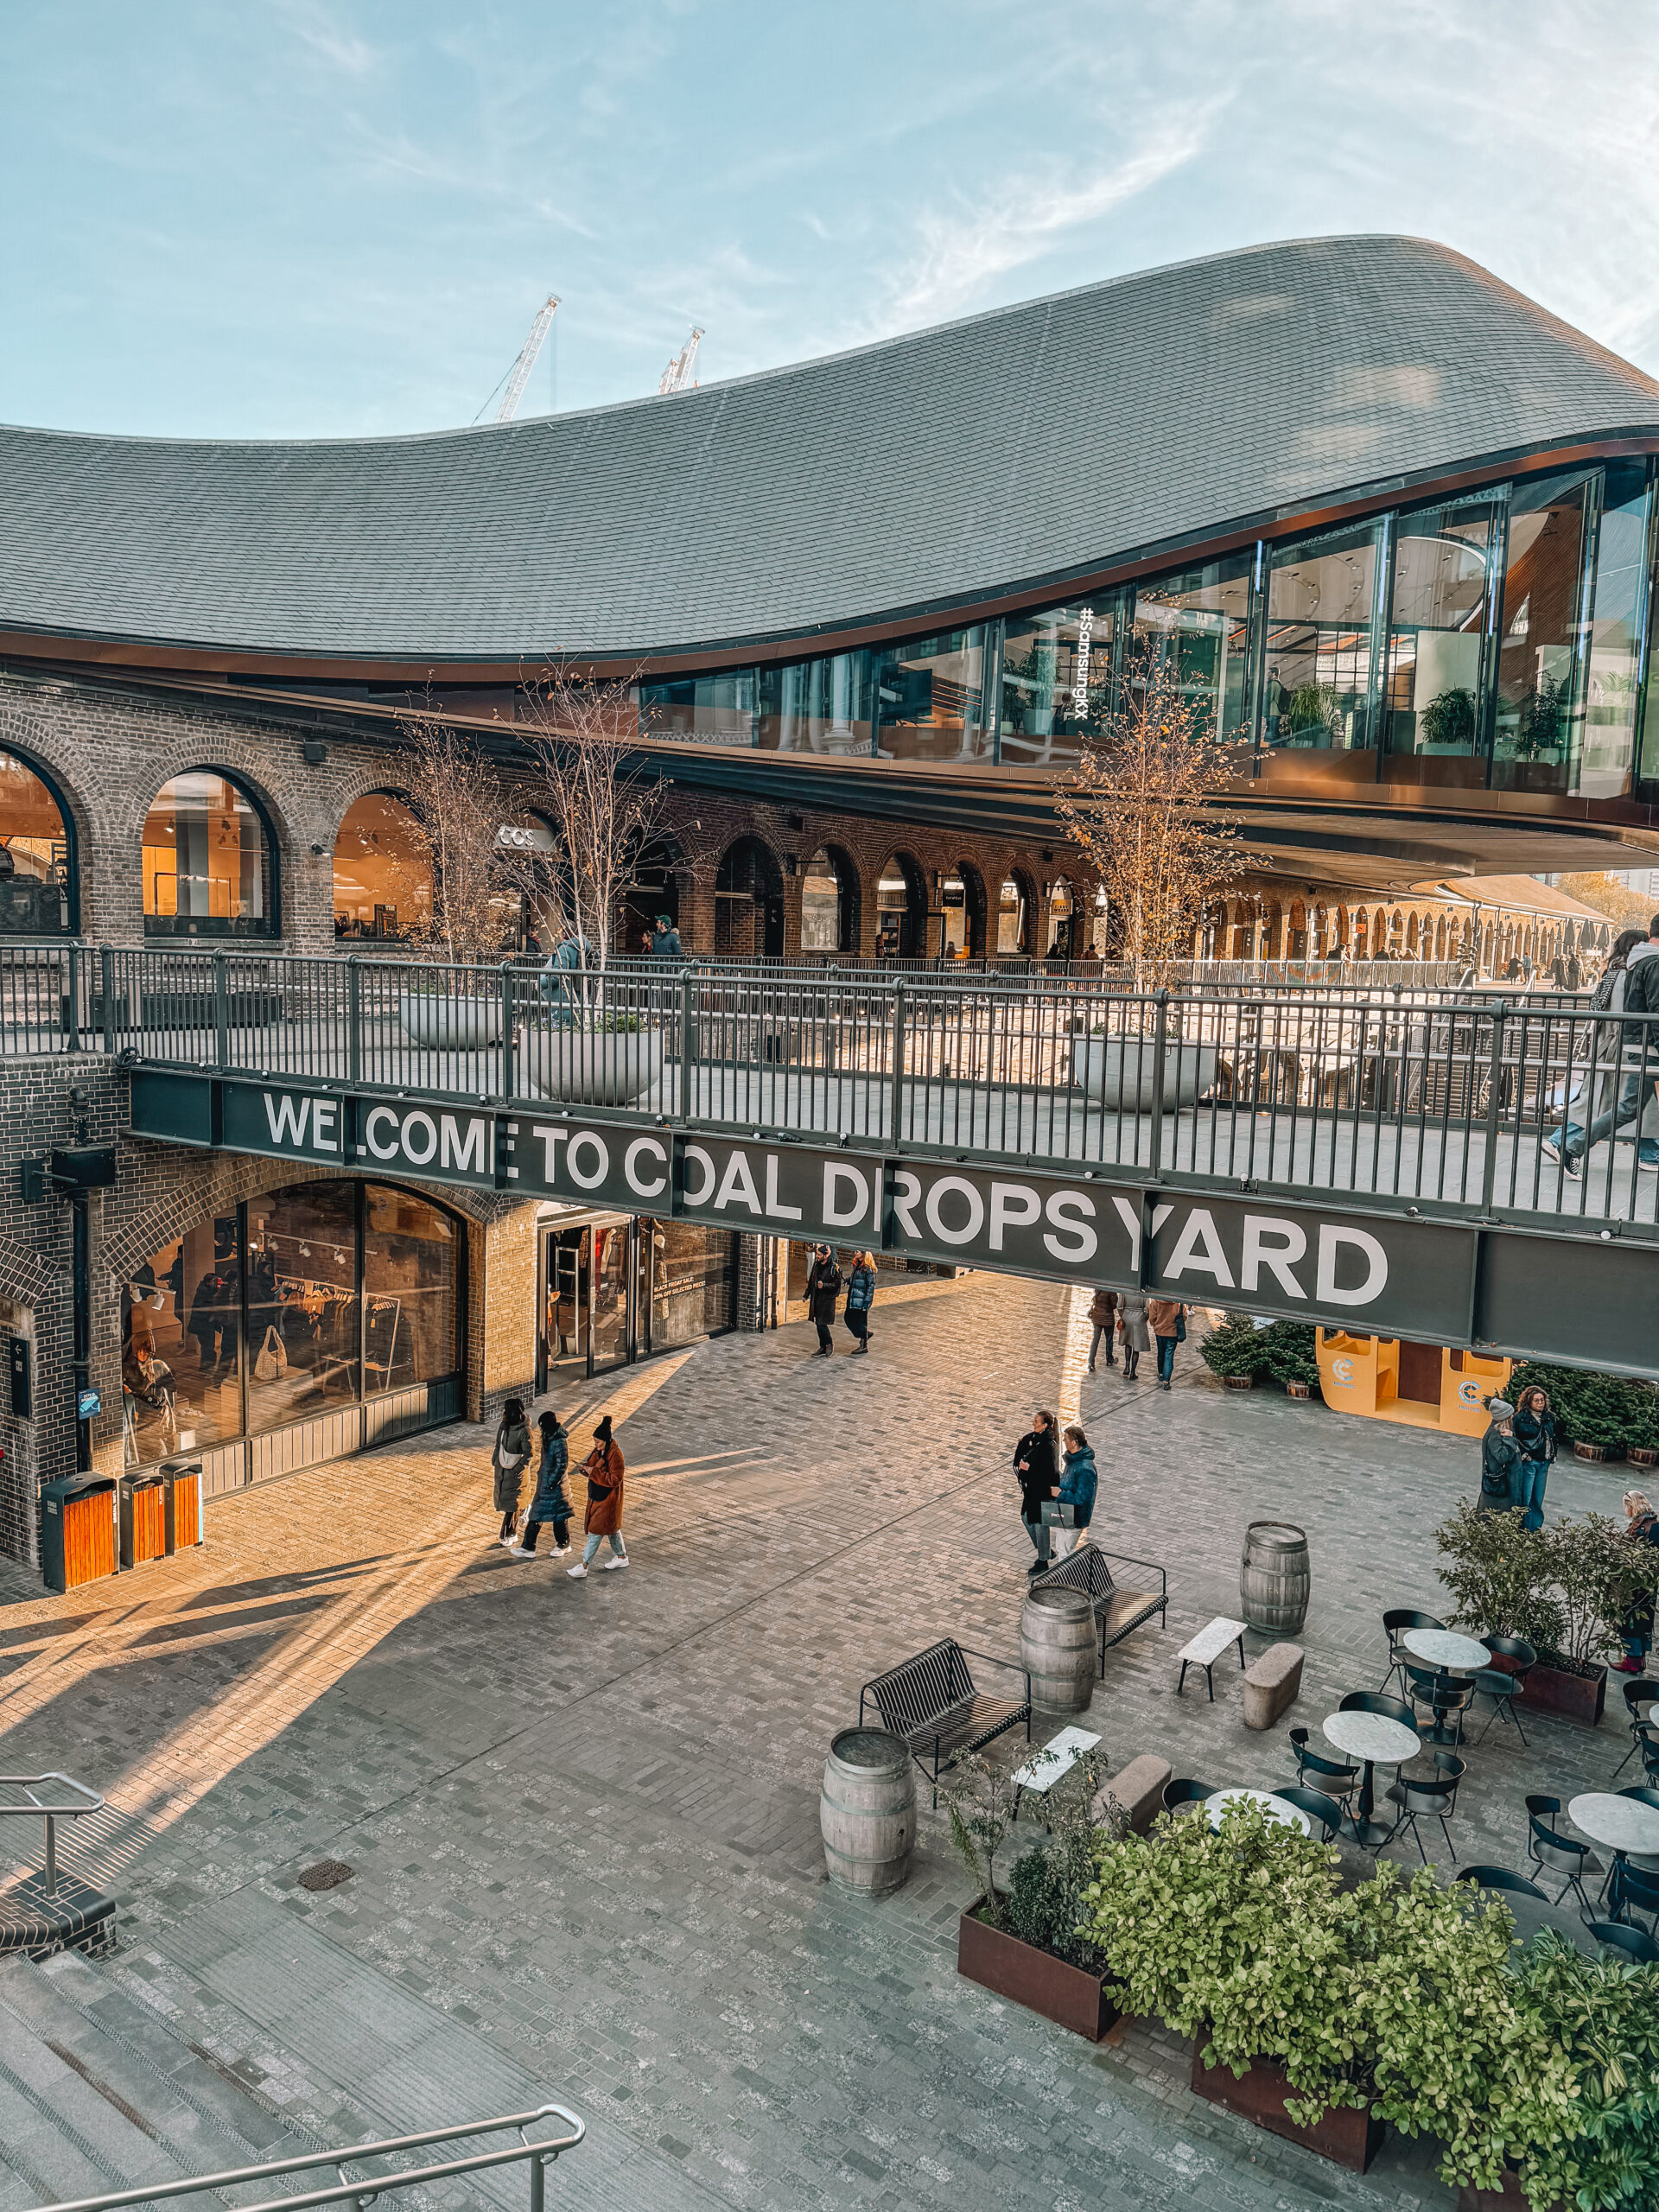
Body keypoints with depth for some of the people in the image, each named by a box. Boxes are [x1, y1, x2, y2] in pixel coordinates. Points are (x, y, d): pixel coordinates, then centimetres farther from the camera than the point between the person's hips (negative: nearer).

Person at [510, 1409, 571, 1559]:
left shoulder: (560, 1441, -23)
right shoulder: (548, 1437, 4)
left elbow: (562, 1464, -22)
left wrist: (553, 1482, -19)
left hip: (555, 1484, -9)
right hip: (543, 1480, 9)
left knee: (558, 1515, 7)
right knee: (535, 1514, 11)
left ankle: (563, 1545, 25)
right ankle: (528, 1547, 17)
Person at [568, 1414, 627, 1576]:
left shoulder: (615, 1454, -23)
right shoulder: (599, 1450, 3)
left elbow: (615, 1479, -25)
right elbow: (593, 1466, 15)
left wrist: (594, 1472, -25)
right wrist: (586, 1467, -8)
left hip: (607, 1499, -9)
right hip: (597, 1496, 9)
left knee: (595, 1531, -4)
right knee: (611, 1528, 20)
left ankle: (583, 1566, 0)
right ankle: (621, 1557, 35)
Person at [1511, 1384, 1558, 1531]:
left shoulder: (1550, 1417, 7)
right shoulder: (1520, 1417, -11)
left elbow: (1554, 1438, 19)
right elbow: (1513, 1439, -11)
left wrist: (1552, 1455, 12)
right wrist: (1524, 1456, -14)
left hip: (1544, 1463, 5)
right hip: (1527, 1463, -5)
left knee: (1538, 1498, 12)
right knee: (1525, 1498, -2)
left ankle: (1536, 1529, 21)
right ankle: (1524, 1529, 6)